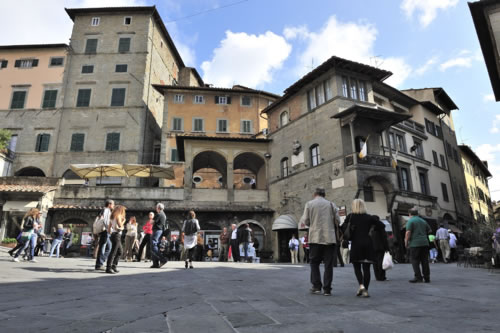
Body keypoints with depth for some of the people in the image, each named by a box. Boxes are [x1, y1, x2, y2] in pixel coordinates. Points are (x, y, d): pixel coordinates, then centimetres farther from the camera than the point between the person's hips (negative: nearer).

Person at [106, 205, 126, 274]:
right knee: (113, 252, -9)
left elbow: (109, 228, 19)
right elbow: (120, 225, -19)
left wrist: (110, 233, 24)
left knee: (120, 251, 15)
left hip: (113, 234, 10)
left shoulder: (112, 217, 18)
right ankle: (108, 268, -9)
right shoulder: (118, 216, -8)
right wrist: (123, 221, -2)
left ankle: (113, 266, 16)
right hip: (117, 235, -10)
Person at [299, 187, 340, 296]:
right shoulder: (331, 204, 7)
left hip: (315, 238, -1)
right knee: (328, 264, 6)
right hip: (330, 238, 1)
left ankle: (317, 287, 7)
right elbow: (337, 220, 5)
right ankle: (327, 289, 6)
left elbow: (305, 221, -3)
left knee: (314, 263, 11)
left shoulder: (309, 204, 2)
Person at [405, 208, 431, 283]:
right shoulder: (423, 221, 15)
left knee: (415, 260, 0)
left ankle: (418, 277, -4)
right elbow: (429, 231, 20)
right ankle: (427, 277, 10)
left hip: (415, 243, -6)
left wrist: (406, 242, -5)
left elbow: (408, 233, -14)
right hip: (425, 243, 6)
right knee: (425, 260, 9)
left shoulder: (410, 221, -5)